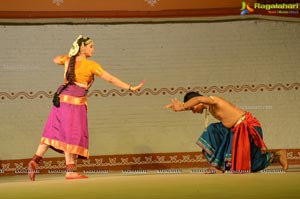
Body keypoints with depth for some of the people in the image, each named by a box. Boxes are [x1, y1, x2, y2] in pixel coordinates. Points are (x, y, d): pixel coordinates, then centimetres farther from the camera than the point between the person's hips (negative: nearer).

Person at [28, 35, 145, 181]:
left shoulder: (68, 59, 11)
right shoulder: (91, 65, -5)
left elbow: (56, 60, 34)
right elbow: (111, 79, -7)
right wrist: (131, 88, -5)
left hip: (62, 98, 6)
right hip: (76, 101, -6)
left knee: (53, 131, 9)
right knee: (72, 135, -4)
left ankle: (35, 161, 3)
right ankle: (70, 171, -4)